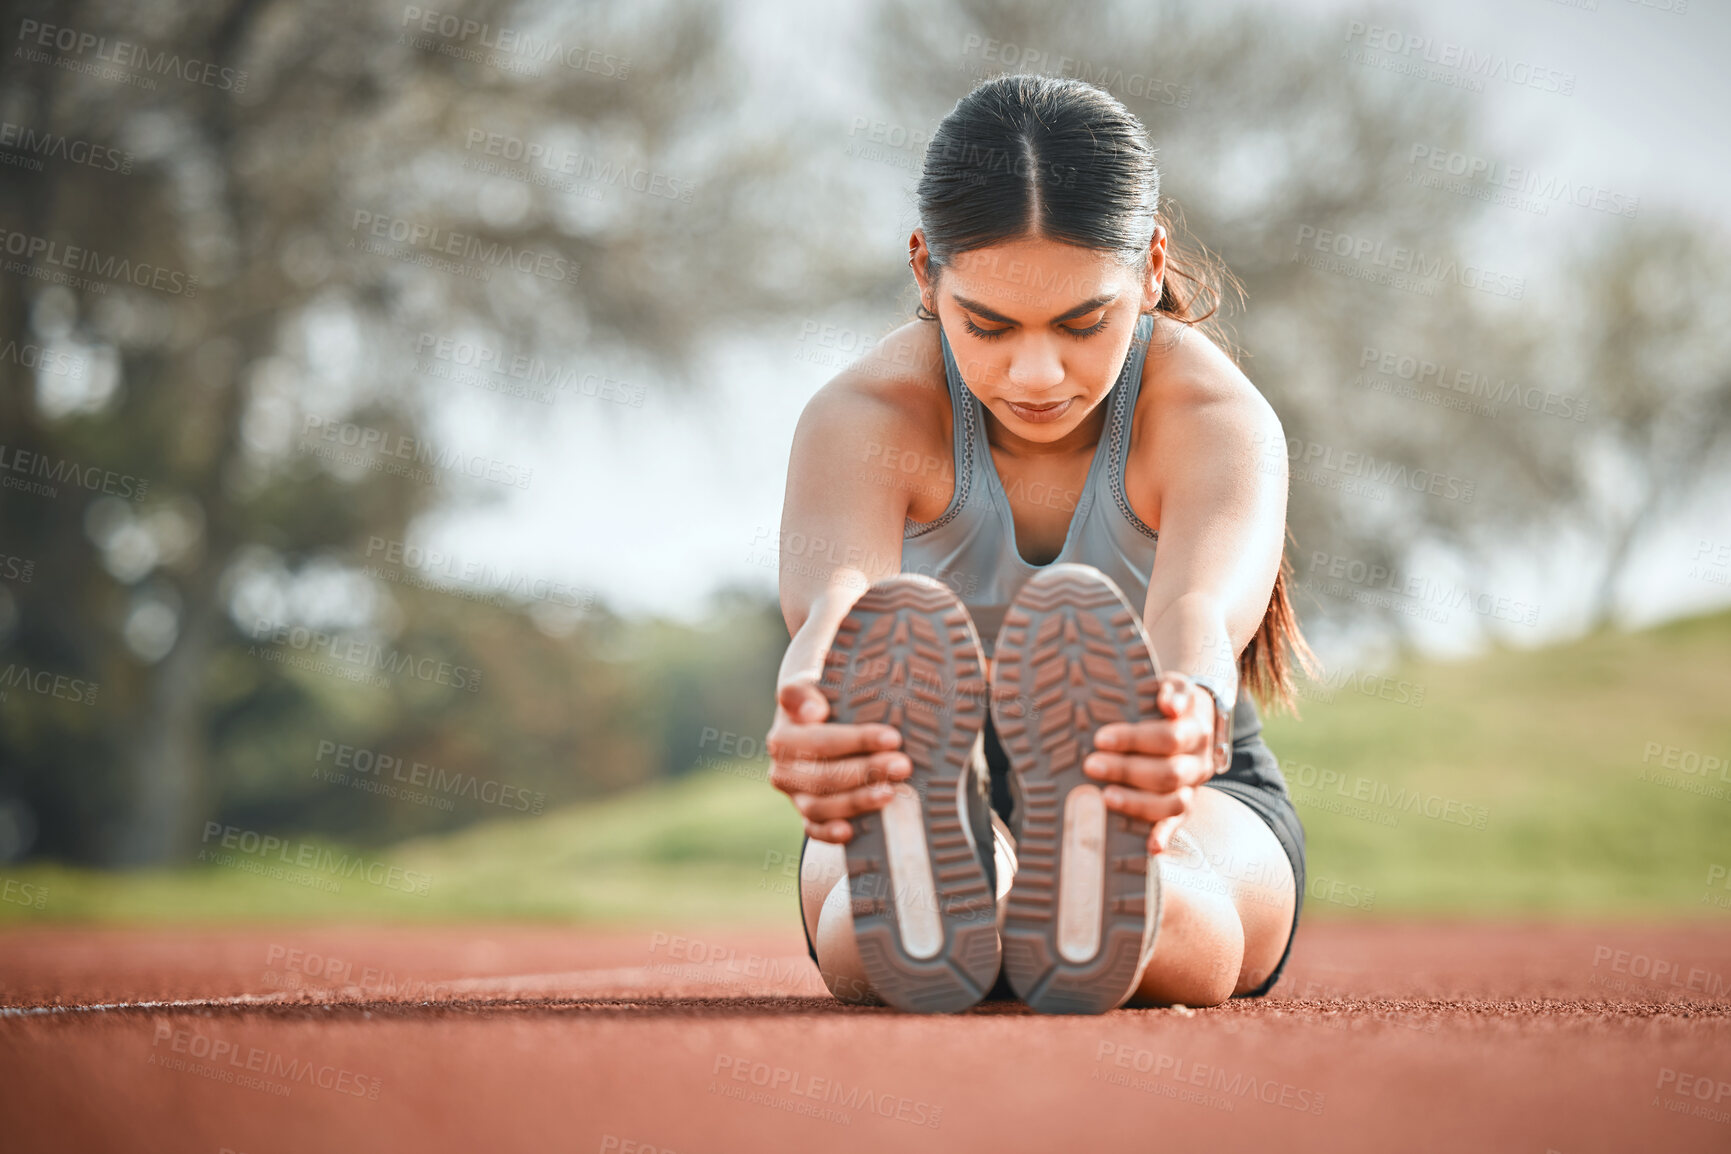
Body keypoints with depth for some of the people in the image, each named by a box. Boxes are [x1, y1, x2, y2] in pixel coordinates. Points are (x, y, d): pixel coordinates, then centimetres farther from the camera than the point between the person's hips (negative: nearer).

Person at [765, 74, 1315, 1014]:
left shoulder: (1220, 420, -20)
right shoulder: (861, 418, -18)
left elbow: (1201, 606, -44)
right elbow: (835, 596, -41)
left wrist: (1192, 719, -71)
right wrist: (815, 716, -68)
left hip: (1205, 807, 0)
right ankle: (917, 881, -68)